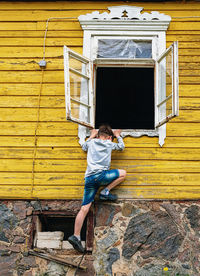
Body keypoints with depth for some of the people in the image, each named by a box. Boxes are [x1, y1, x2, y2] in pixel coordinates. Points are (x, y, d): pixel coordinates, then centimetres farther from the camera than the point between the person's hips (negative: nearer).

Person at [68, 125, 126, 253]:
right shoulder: (109, 144, 13)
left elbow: (84, 147, 44)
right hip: (101, 175, -4)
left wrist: (92, 136, 52)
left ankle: (76, 236, -3)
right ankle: (105, 192, 6)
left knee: (84, 208, 2)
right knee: (123, 173, 16)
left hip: (89, 178, 5)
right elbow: (121, 146, 32)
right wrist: (118, 136, 48)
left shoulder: (91, 142, 21)